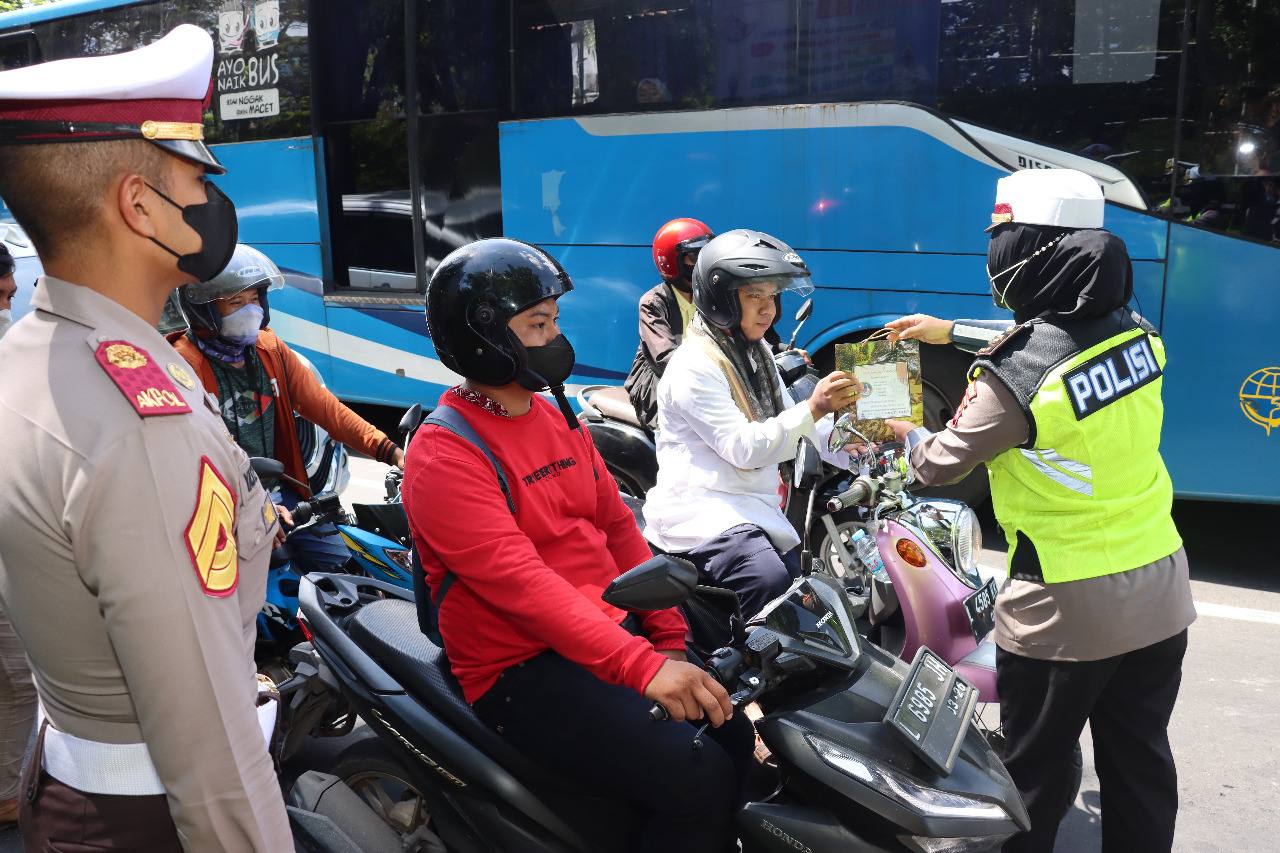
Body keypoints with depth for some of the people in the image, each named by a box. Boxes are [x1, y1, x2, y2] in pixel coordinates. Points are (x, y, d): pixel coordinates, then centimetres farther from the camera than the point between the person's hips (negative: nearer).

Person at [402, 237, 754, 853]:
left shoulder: (558, 420, 12)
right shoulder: (443, 456, -15)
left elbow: (617, 526, 13)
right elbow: (520, 582, -25)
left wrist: (671, 637, 3)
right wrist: (641, 666, -32)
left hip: (617, 629, 8)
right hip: (524, 669, -8)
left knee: (737, 735, 1)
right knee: (698, 781, -19)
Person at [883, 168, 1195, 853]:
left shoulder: (1013, 381, -25)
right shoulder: (1135, 333, -4)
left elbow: (939, 465, -10)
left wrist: (904, 431, 12)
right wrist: (948, 331, 23)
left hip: (1065, 611, -6)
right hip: (1159, 596, 6)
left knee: (1035, 772, 13)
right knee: (1140, 764, 20)